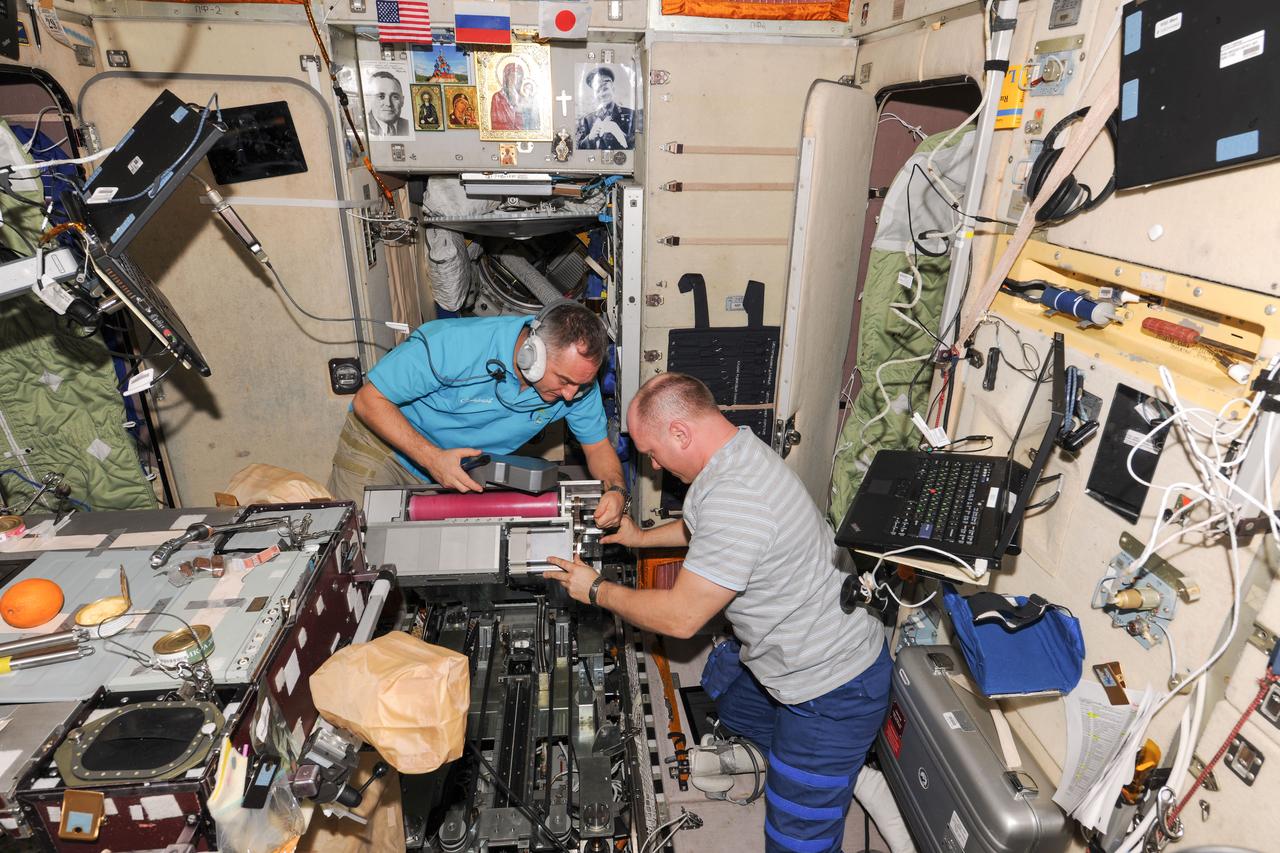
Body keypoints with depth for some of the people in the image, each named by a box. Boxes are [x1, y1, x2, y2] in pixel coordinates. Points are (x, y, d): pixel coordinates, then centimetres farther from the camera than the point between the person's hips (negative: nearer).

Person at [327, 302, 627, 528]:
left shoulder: (577, 376, -21)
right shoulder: (454, 344, -36)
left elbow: (598, 445, -6)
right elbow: (369, 400, -26)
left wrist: (616, 490, -28)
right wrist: (431, 458, -37)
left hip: (463, 472, 4)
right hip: (383, 439, -3)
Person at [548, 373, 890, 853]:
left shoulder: (735, 499, -34)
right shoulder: (739, 449, -2)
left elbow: (680, 618, -24)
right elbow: (704, 528, 21)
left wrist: (596, 591, -11)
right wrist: (641, 538, 21)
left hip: (833, 691, -10)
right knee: (732, 705, 32)